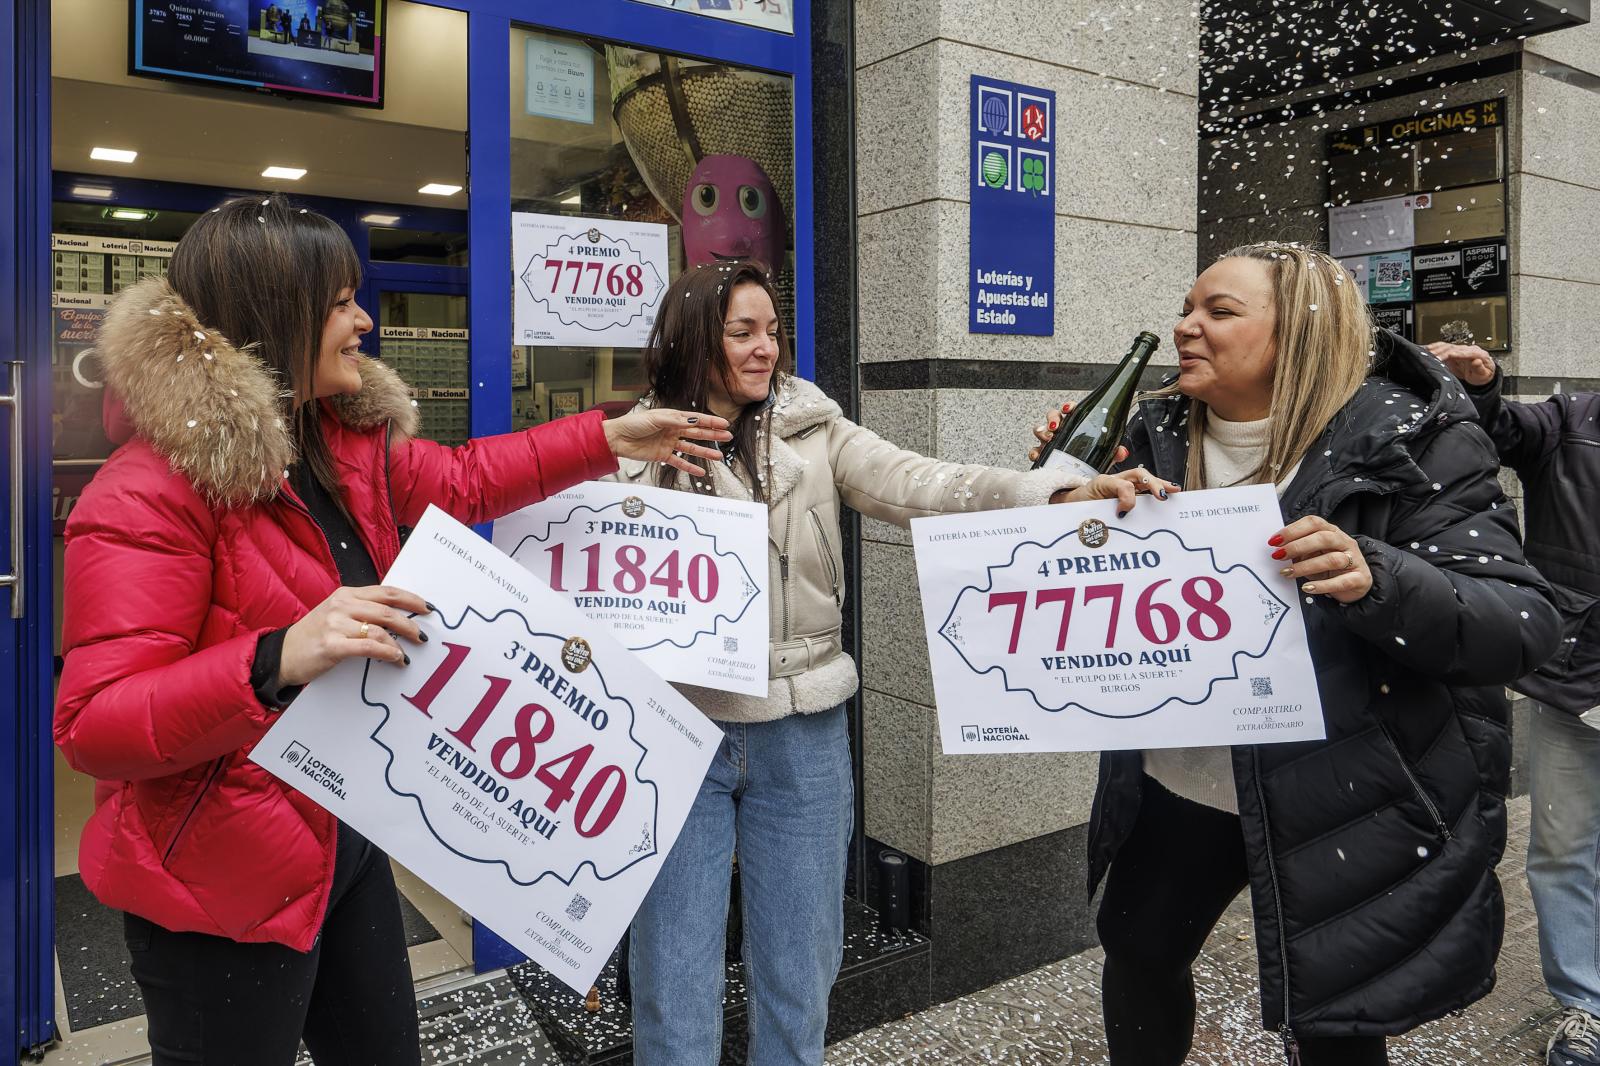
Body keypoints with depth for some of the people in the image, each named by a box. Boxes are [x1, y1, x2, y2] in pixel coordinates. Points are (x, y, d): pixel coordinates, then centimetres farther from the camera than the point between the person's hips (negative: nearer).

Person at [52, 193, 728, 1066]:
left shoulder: (347, 440, 2)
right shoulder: (147, 498, -23)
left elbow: (462, 479, 16)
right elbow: (93, 728, -26)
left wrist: (612, 440, 14)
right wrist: (280, 659, -42)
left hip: (347, 837, 8)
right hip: (221, 883, -8)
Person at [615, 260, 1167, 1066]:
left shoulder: (814, 430, 2)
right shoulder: (637, 448, 0)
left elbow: (917, 486, -11)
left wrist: (1063, 492, -24)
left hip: (800, 731, 2)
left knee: (799, 966, 15)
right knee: (676, 972, 9)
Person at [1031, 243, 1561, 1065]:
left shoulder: (1411, 443, -14)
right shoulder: (1160, 437, 1)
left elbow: (1523, 626, -18)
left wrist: (1376, 579, -36)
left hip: (1345, 803, -5)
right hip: (1178, 779, 5)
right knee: (1136, 951, 20)